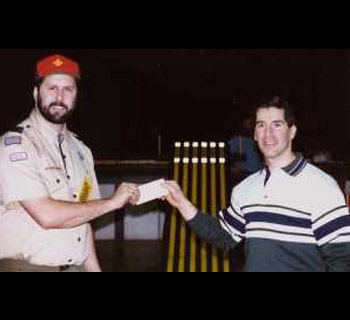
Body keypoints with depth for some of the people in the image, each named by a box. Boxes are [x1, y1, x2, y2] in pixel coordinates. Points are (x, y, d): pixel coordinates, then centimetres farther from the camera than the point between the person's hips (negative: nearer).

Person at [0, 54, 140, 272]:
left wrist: (94, 268, 5)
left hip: (77, 265, 6)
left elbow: (82, 217, 11)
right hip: (27, 265, -5)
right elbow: (47, 215, -21)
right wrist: (112, 202, -12)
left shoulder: (80, 150, 8)